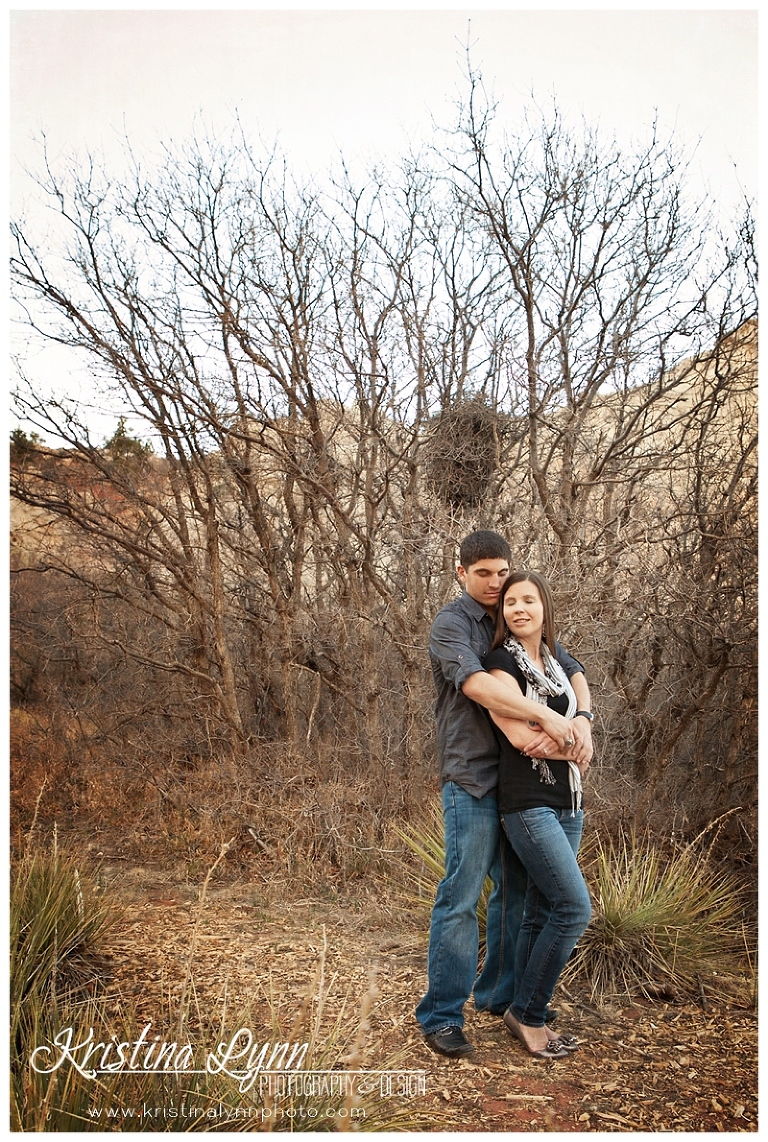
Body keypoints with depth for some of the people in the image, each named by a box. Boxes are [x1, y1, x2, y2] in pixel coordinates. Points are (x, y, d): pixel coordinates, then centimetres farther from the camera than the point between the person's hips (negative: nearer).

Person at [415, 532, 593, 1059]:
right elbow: (475, 683, -24)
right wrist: (549, 717, -30)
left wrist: (582, 720, -14)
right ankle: (442, 1015, 5)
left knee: (517, 890, 14)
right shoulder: (451, 623, -7)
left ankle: (500, 994, 29)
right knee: (462, 896, -5)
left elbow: (572, 670, 7)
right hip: (473, 778, -7)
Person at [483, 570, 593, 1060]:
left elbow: (580, 716, 17)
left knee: (541, 913, 10)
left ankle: (529, 1018, 21)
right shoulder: (500, 662, -8)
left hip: (567, 802, 7)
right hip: (528, 803, -7)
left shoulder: (557, 662, 15)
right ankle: (527, 1013, 7)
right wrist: (574, 749, -3)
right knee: (576, 908, -10)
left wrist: (579, 728, -5)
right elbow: (520, 735, -16)